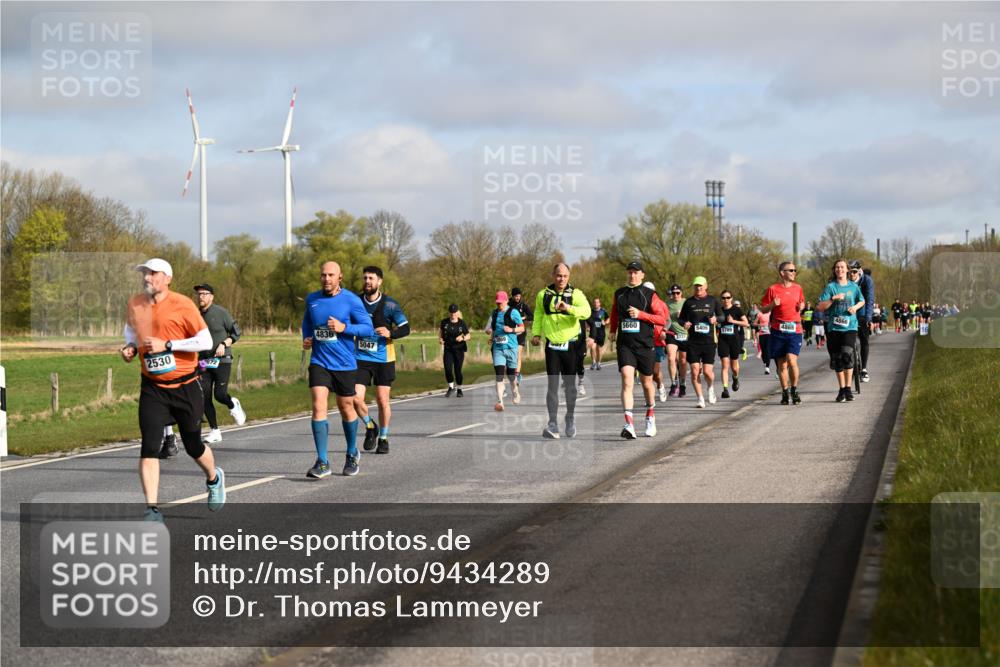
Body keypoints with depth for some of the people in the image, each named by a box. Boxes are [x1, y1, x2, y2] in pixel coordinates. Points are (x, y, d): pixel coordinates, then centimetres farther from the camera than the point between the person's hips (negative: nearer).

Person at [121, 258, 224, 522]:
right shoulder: (135, 304, 2)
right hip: (152, 389, 2)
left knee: (193, 446, 12)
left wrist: (167, 345, -20)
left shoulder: (182, 305, -13)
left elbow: (206, 341, -14)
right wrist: (131, 346, 2)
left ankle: (214, 478, 46)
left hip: (186, 388, -2)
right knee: (149, 447, -14)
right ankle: (152, 510, -13)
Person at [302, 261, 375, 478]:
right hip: (319, 362, 2)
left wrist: (344, 327, -20)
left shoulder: (351, 300, -7)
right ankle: (322, 462, -13)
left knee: (346, 409, 11)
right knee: (318, 407, -13)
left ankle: (352, 454, 35)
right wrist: (306, 338, 5)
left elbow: (368, 329, -7)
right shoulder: (312, 299, 4)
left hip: (345, 364, -2)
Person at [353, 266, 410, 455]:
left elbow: (406, 328, -9)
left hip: (383, 358, -2)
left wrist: (390, 333, -25)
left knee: (383, 400, 1)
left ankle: (383, 438, 19)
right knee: (356, 398, -9)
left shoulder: (389, 304, -7)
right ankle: (370, 427, 18)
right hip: (361, 357, 2)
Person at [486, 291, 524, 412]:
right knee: (499, 375, -11)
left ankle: (515, 393, 41)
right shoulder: (494, 313, 12)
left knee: (511, 374, 9)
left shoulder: (513, 312, -1)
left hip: (511, 347, -2)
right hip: (497, 348, 3)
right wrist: (490, 331, 4)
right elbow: (488, 328, 24)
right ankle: (499, 402, -16)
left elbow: (522, 327, 2)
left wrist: (512, 330, -14)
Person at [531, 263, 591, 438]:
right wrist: (536, 333, 9)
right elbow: (538, 316, 20)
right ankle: (553, 425, -9)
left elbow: (586, 311, -23)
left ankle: (570, 419, 28)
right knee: (553, 384, -7)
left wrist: (568, 308, -38)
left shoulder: (575, 294, -5)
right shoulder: (543, 295, 5)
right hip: (552, 346, 1)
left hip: (571, 345, -1)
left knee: (569, 385, 9)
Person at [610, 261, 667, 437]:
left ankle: (650, 416, 40)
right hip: (624, 344, 1)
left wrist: (640, 314, -16)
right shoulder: (619, 294, 9)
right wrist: (613, 330, 26)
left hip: (644, 345, -1)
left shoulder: (649, 295, -2)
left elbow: (662, 319, -7)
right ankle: (629, 424, -26)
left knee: (646, 382, 13)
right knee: (627, 381, -16)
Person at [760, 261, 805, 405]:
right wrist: (772, 305, -14)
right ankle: (785, 392, 17)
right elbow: (763, 309, 5)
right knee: (781, 364, 4)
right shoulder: (772, 289, 1)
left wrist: (801, 307, 1)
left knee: (792, 360, -15)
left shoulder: (798, 288, 10)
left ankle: (794, 390, 2)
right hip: (778, 330, -1)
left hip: (795, 330, 1)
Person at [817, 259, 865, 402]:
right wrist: (833, 299, -19)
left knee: (847, 353, -19)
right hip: (834, 327, 1)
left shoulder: (854, 286, 7)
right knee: (837, 358, 4)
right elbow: (820, 307, -5)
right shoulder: (830, 287, 1)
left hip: (850, 326, -1)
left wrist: (855, 307, 2)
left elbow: (862, 301, 23)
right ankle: (841, 389, 17)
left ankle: (848, 388, -11)